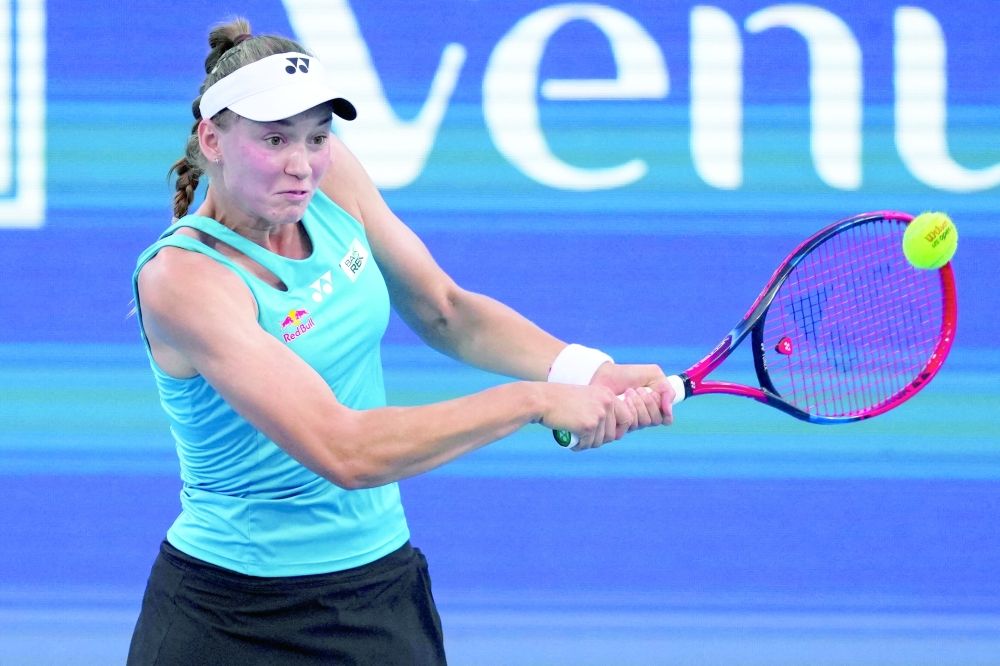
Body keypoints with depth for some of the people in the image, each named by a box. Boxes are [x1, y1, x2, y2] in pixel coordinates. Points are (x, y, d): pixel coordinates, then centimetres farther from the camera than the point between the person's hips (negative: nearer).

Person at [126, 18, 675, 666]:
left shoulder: (332, 178, -4)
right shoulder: (181, 277, -24)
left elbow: (446, 312, 10)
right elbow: (343, 452, -30)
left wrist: (589, 371, -6)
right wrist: (533, 400, -27)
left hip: (381, 588, 5)